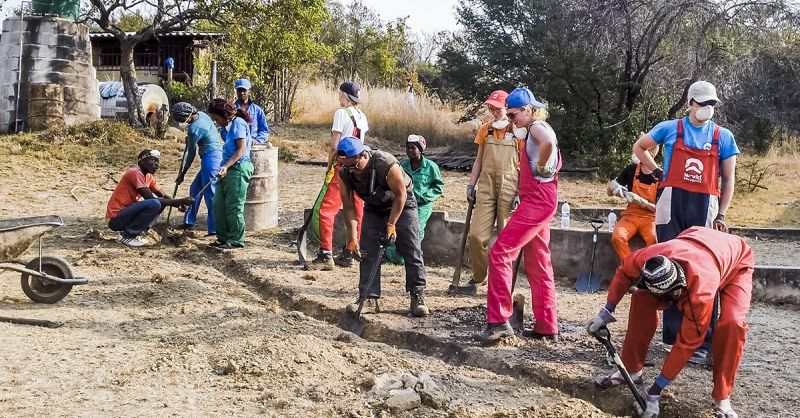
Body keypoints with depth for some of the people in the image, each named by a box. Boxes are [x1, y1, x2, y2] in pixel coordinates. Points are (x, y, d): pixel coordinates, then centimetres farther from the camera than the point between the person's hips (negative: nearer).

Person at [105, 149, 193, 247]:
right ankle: (127, 236, -13)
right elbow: (150, 198, -21)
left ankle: (133, 233, 6)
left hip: (126, 213, 10)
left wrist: (178, 203, -11)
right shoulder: (135, 173, -17)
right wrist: (180, 201, -21)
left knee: (161, 202, 10)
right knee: (154, 204, -26)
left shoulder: (148, 176, 11)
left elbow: (163, 196, 11)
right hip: (115, 219, -10)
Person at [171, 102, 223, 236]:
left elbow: (191, 155, -11)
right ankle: (189, 222, 26)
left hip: (211, 158, -10)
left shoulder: (194, 129, -18)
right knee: (195, 188, 18)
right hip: (215, 156, 10)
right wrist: (189, 140, 15)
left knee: (210, 195, -7)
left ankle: (215, 229, -4)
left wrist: (182, 174, 0)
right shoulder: (201, 114, 6)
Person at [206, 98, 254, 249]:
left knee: (233, 206, -5)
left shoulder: (238, 123, -11)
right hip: (228, 169, 10)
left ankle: (236, 240, 4)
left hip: (238, 168, -10)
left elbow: (242, 149, -17)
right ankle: (223, 237, 17)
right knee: (218, 204, 9)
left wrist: (226, 166, -22)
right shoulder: (227, 126, 17)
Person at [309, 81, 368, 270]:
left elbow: (334, 146, -13)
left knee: (324, 210, -7)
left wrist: (329, 166, -1)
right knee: (356, 212, 11)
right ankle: (348, 254, 18)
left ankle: (326, 255, -11)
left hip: (341, 167, -8)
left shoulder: (341, 113, -11)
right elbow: (361, 142, 11)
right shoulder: (362, 116, 10)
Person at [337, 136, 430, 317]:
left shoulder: (386, 164, -37)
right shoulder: (345, 173, -23)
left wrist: (391, 225, -26)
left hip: (402, 204, -4)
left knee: (411, 252, -7)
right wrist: (352, 237, -23)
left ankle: (418, 296, 1)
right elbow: (349, 207, -16)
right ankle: (368, 297, -1)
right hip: (373, 208, 4)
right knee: (367, 252, -5)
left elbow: (400, 195, -26)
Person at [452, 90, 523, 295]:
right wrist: (471, 185, 11)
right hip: (486, 185, 4)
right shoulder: (485, 130, 13)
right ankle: (477, 279, 10)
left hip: (509, 186, -4)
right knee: (476, 234, -3)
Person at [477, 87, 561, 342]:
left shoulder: (537, 126, -8)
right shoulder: (534, 132, 21)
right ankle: (547, 327, 17)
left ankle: (499, 321, -15)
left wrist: (540, 167, -19)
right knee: (538, 265, 12)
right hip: (537, 202, 11)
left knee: (500, 253, -14)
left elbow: (549, 142, -33)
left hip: (537, 201, -11)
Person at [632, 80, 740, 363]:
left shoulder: (723, 137, 6)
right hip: (672, 204, 0)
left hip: (705, 207, 0)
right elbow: (639, 147, 19)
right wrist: (657, 172, 10)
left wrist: (721, 215, 2)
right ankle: (674, 334, 15)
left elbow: (728, 179, 8)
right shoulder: (671, 129, 4)